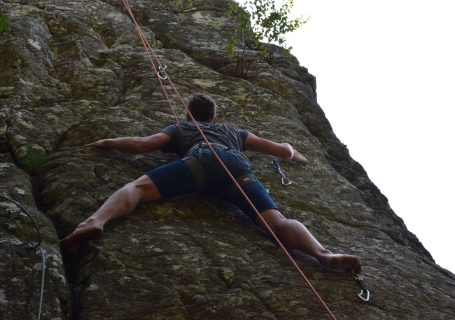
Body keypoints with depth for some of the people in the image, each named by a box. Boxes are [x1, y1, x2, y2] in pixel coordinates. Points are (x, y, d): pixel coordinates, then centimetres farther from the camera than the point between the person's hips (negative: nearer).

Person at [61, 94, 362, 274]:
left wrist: (109, 142, 48)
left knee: (137, 187, -12)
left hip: (202, 160, -2)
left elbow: (140, 144, 28)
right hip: (238, 165, 2)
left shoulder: (180, 128, 41)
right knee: (278, 222, -15)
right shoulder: (234, 131, 47)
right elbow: (282, 149, 47)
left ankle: (95, 221, -43)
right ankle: (323, 253, -44)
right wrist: (295, 154, 71)